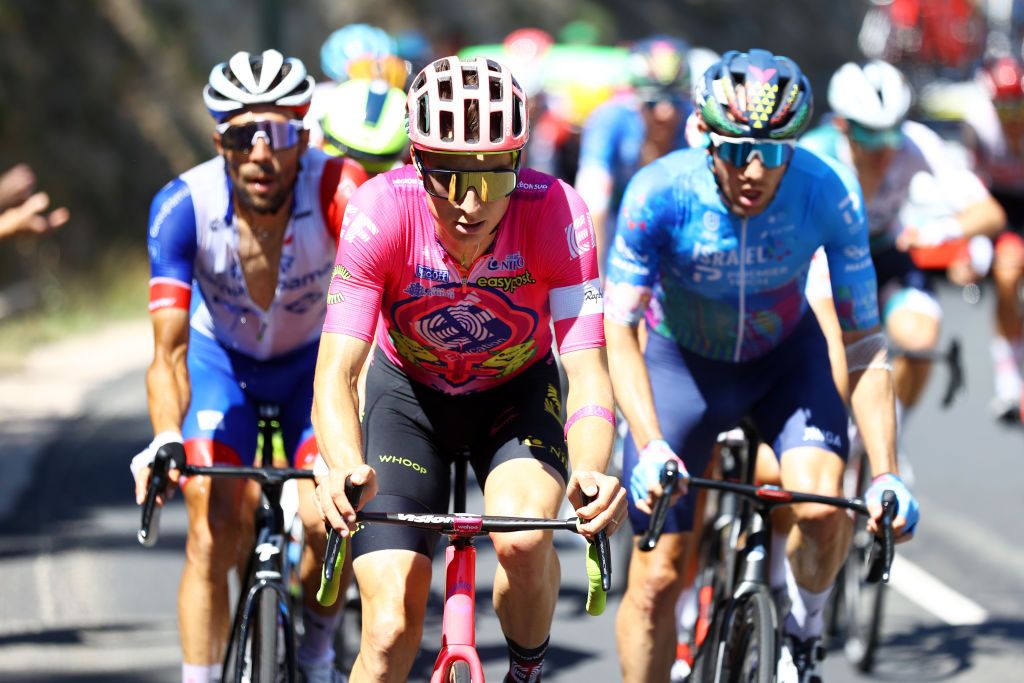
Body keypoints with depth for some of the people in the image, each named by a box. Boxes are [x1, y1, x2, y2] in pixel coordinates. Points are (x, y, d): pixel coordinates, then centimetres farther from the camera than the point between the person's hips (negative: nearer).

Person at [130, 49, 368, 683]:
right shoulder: (184, 206, -30)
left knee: (328, 522, -17)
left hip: (313, 357, 0)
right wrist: (167, 441, -50)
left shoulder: (340, 191, -33)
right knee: (214, 531, -18)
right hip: (222, 358, 0)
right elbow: (169, 349, -31)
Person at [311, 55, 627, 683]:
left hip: (516, 391, 0)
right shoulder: (382, 211, -31)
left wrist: (591, 473, -55)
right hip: (410, 391, 0)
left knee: (524, 538, -30)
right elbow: (336, 372, -35)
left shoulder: (554, 212, -31)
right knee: (392, 631, -15)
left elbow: (588, 373, -33)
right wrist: (346, 470, -56)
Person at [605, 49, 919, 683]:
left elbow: (865, 344, -22)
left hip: (786, 356, 0)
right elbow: (619, 330, -29)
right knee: (657, 578, -5)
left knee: (823, 507, -26)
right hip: (682, 362, 0)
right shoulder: (660, 193, -31)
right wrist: (650, 449, -43)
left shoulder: (829, 194, -28)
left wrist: (886, 475, -30)